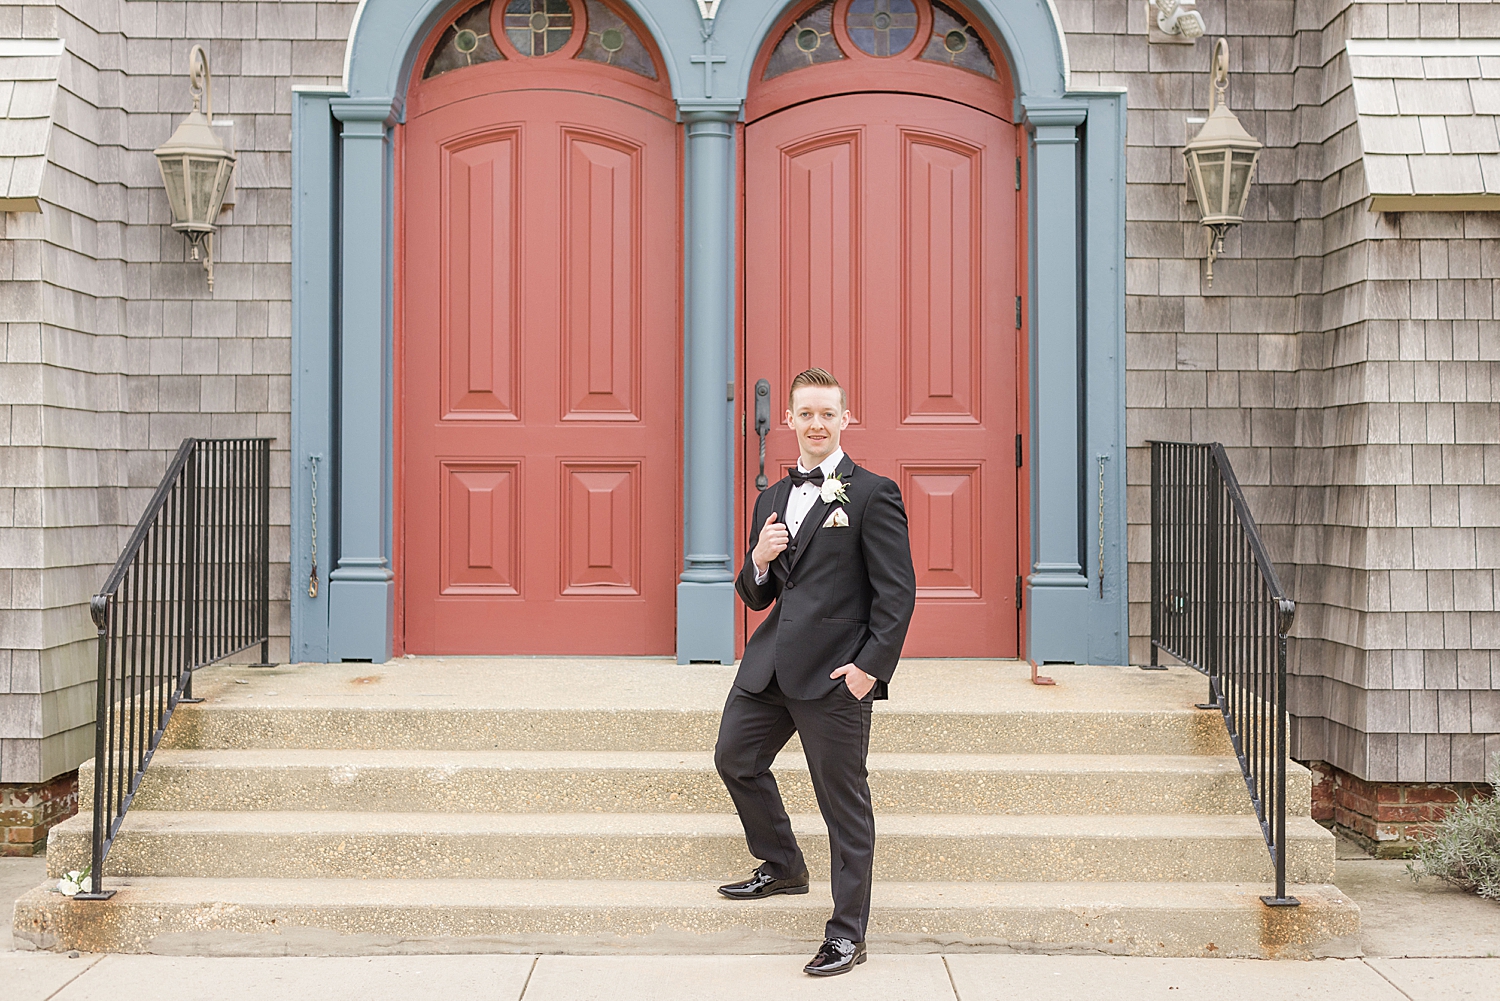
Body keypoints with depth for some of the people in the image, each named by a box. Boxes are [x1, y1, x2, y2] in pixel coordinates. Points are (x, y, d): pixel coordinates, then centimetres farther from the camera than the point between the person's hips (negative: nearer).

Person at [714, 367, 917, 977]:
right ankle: (782, 867, 40)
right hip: (772, 663, 7)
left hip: (836, 672, -7)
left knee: (843, 798, 0)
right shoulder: (772, 499, 15)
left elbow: (897, 592, -10)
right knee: (735, 758, 18)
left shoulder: (873, 494, -6)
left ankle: (847, 933, 10)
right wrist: (758, 561, -4)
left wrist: (872, 666, -18)